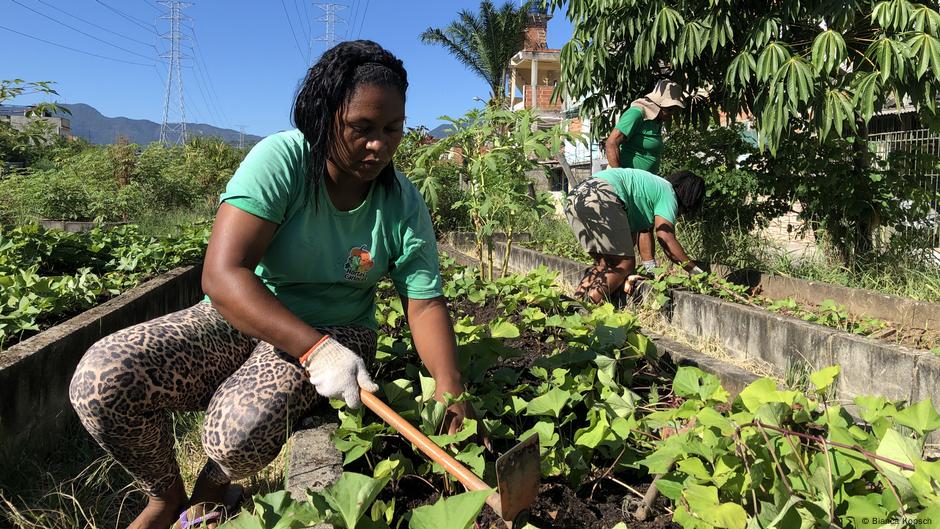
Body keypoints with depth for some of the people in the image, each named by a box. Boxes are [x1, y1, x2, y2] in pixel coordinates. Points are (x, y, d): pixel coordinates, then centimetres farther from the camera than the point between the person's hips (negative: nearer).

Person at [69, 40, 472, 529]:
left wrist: (450, 389, -23)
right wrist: (314, 349, -37)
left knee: (241, 427, -30)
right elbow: (222, 274, -27)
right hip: (243, 319, 1)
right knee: (100, 380, -20)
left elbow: (425, 304, -7)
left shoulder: (403, 204, -10)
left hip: (335, 334, 0)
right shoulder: (279, 161, -19)